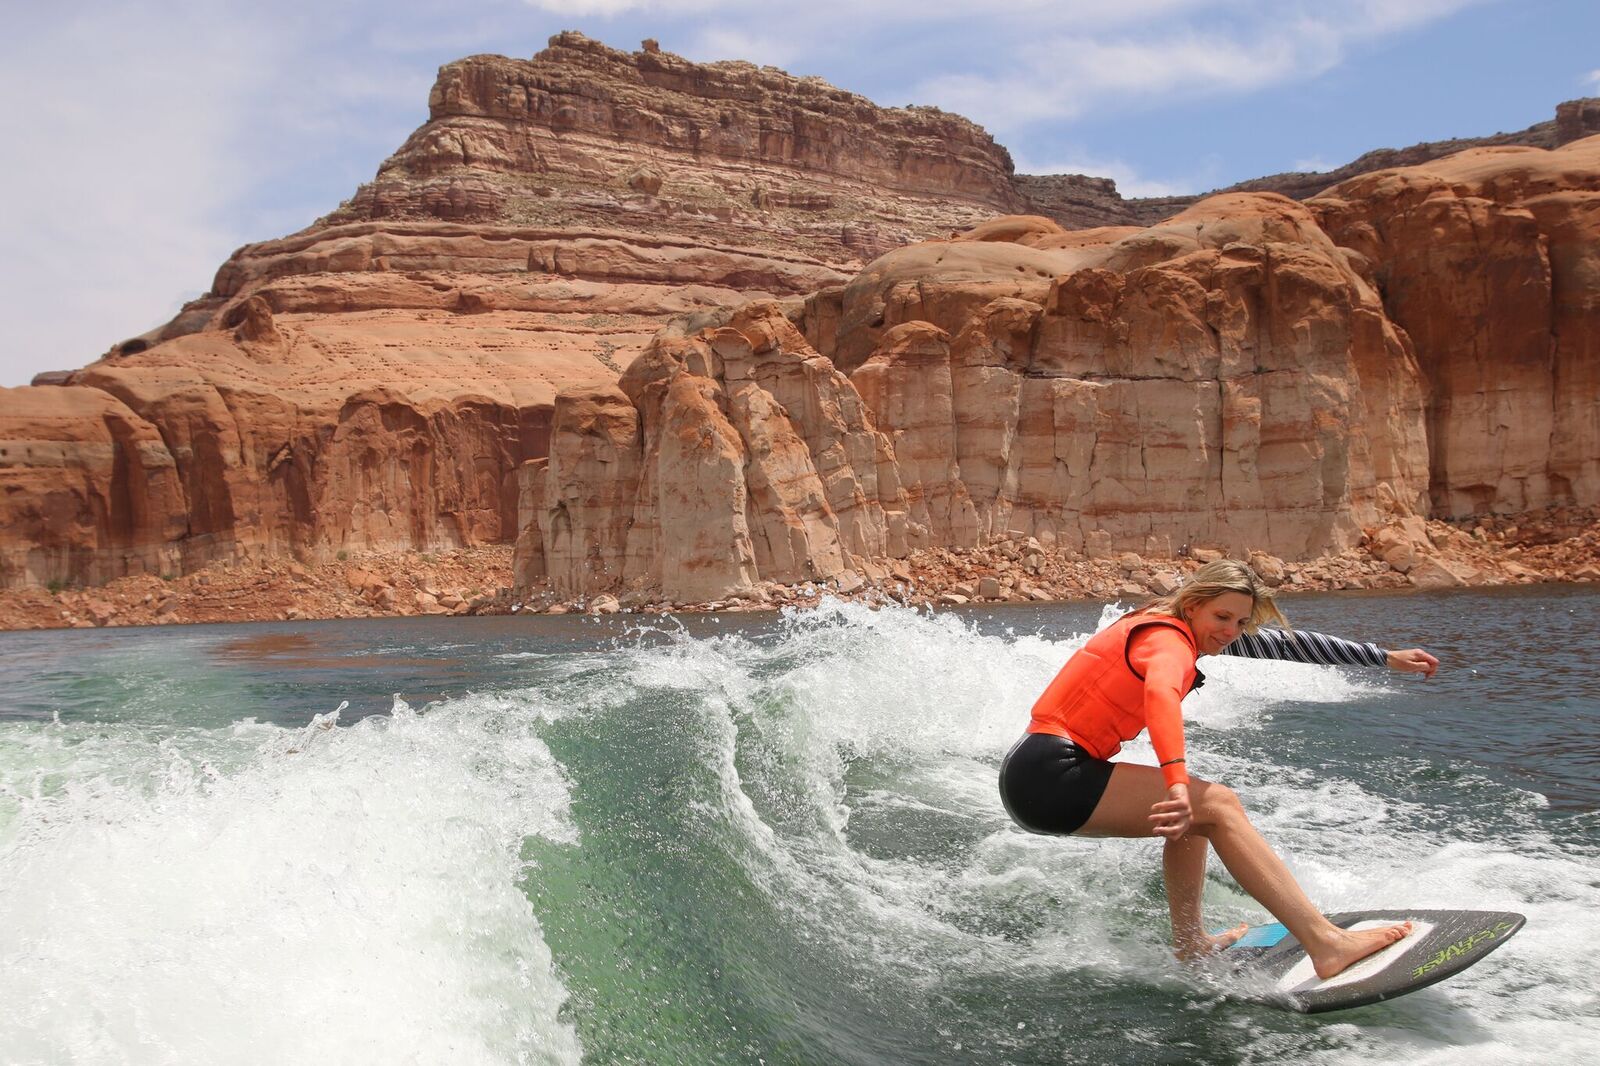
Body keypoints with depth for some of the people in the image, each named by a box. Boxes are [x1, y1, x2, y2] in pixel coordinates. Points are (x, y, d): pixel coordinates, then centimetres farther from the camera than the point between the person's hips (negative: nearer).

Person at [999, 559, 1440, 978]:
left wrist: (1385, 658, 23)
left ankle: (1191, 943, 25)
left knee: (1194, 815, 22)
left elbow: (1281, 642, 19)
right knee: (1217, 805, -14)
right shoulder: (1171, 640, -14)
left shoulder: (1180, 629, 15)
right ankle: (1326, 944, -19)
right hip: (1047, 775, -10)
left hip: (1037, 774, 10)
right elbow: (1161, 693, -38)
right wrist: (1177, 784, -53)